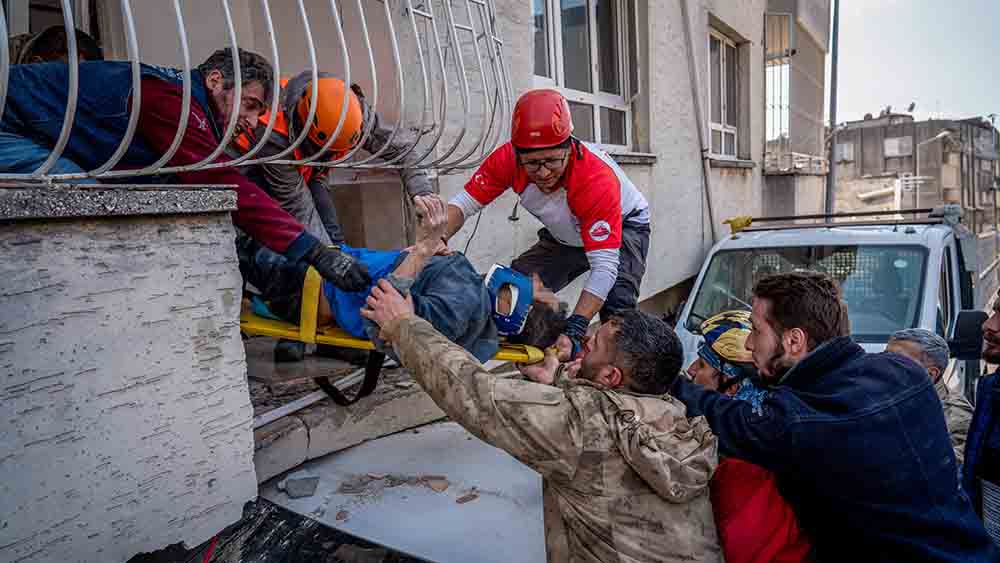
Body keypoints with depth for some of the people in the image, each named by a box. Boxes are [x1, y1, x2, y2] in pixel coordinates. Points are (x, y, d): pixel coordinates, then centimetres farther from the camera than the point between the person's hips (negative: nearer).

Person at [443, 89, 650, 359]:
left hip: (624, 228, -4)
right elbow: (464, 203, -21)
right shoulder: (508, 158, -30)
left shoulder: (598, 180, -42)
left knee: (616, 308, -29)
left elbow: (604, 267, -43)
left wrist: (574, 331, -52)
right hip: (564, 237, 5)